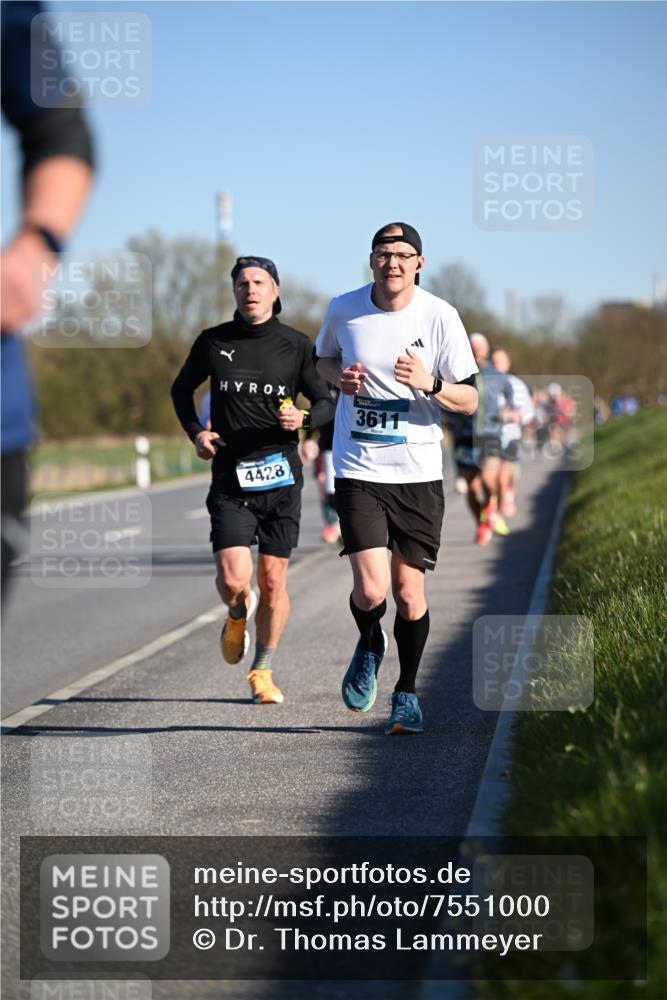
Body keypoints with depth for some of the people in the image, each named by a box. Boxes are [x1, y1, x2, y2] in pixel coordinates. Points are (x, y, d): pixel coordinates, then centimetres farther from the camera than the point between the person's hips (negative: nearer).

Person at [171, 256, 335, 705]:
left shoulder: (296, 345, 1)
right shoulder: (213, 342, 4)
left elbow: (327, 403, 7)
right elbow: (181, 389, 20)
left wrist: (304, 419, -15)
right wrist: (195, 432, 4)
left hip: (281, 474, 0)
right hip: (230, 478, 0)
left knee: (273, 580, 3)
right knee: (233, 579, -13)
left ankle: (263, 672, 21)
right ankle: (239, 614, 25)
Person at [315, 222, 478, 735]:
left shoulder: (440, 316, -5)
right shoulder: (343, 309, -1)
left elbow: (469, 400, -2)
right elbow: (323, 358, 20)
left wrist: (429, 383, -22)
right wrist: (340, 377, -3)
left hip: (419, 472, 0)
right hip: (358, 470, 0)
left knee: (409, 594, 3)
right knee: (370, 591, -13)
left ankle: (407, 693, 26)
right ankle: (369, 645, 23)